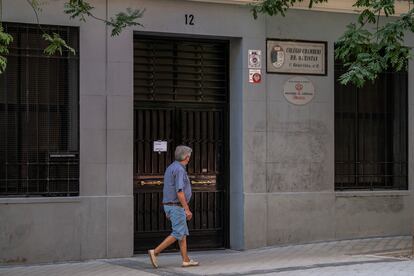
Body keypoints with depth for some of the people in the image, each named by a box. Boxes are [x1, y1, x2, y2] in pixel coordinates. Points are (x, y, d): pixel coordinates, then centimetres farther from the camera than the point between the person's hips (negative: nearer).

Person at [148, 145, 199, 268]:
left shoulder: (171, 168, 13)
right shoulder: (179, 170, -18)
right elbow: (179, 192, -24)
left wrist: (168, 209, 22)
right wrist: (187, 209, -22)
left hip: (170, 206, 10)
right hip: (177, 207, -10)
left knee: (183, 233, 10)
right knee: (178, 234, -7)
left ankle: (186, 260, 9)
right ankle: (155, 252, -11)